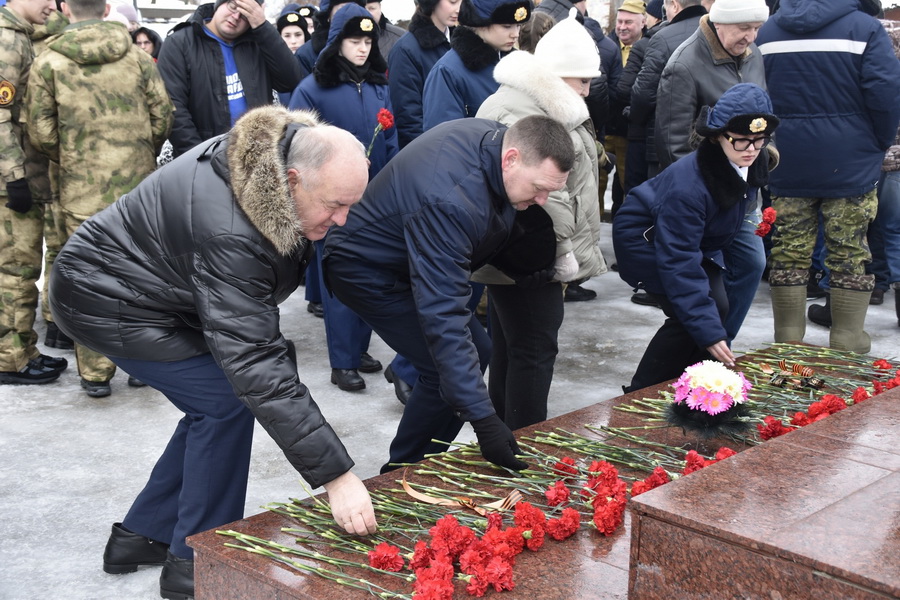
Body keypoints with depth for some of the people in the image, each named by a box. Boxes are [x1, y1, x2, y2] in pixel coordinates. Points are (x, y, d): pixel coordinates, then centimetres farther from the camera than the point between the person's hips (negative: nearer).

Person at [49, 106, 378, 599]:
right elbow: (255, 367, -40)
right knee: (225, 399, -13)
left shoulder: (268, 157, -12)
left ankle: (138, 537, 18)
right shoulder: (230, 236, -38)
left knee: (216, 403, 6)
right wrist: (336, 476, -41)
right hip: (102, 299, -9)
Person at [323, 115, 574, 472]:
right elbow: (442, 315, -44)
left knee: (476, 353, 9)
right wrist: (483, 419, -46)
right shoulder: (450, 202, -40)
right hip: (366, 270, -10)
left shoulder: (497, 137, -12)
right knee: (446, 372, -16)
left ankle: (414, 465, 21)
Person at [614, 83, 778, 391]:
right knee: (688, 316, -19)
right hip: (644, 237, -8)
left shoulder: (750, 165, -16)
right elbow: (679, 263, -38)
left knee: (716, 306, -7)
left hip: (698, 240, 8)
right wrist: (709, 332, -41)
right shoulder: (688, 185, -39)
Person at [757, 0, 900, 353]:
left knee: (788, 255, 7)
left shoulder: (767, 33, 6)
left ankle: (787, 341, 12)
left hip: (786, 165, 3)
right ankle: (847, 344, 9)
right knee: (850, 257, 5)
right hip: (850, 165, -3)